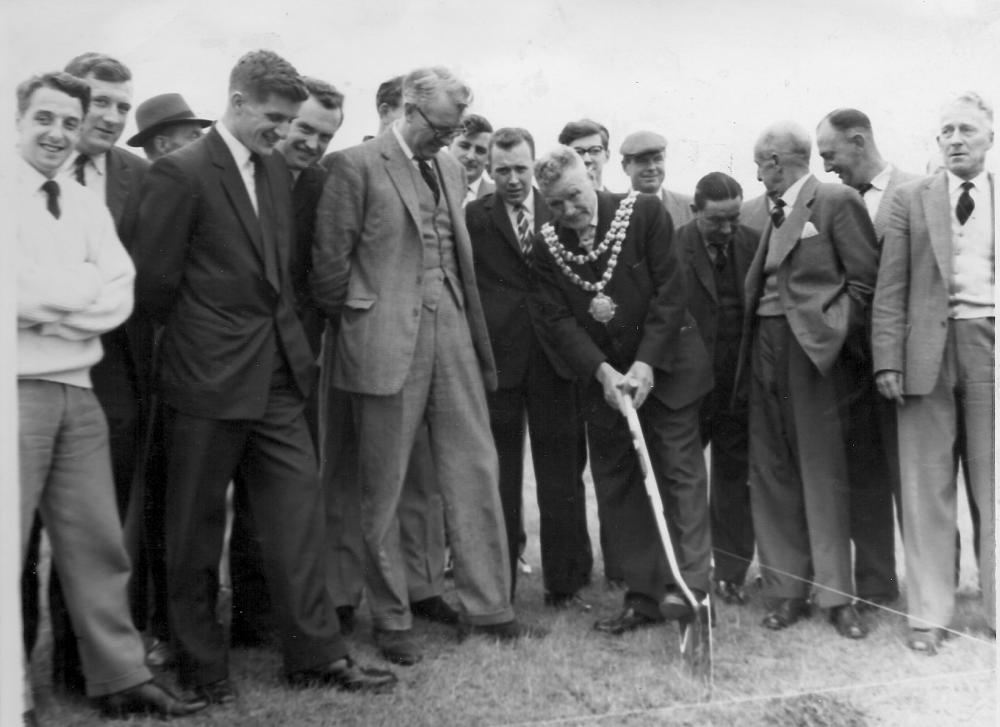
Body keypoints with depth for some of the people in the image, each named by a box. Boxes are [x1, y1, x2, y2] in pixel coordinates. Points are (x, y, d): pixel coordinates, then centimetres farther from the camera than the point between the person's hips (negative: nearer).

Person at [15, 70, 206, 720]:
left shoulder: (87, 206, 15)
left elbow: (120, 297, 3)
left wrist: (49, 306, -10)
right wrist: (84, 289, -10)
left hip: (77, 389, 6)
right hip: (17, 390, -5)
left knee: (97, 544, 9)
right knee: (6, 550, 0)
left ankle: (120, 677, 18)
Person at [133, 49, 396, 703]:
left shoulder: (276, 169, 11)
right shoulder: (181, 173, -11)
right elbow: (154, 281, -10)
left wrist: (289, 336, 9)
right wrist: (199, 335, 3)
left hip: (278, 373, 6)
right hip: (208, 378, -6)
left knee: (299, 508, 6)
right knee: (197, 525, 7)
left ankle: (316, 653, 16)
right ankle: (201, 665, 23)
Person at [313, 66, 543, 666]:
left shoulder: (450, 168, 14)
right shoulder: (357, 165, -6)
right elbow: (330, 260, -7)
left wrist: (481, 342, 12)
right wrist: (358, 317, 3)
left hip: (451, 333, 6)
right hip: (387, 341, -6)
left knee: (476, 472, 7)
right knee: (383, 488, 5)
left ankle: (488, 606, 19)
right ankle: (392, 620, 18)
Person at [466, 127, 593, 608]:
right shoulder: (473, 217, 2)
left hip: (555, 357, 2)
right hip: (496, 358, -2)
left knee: (563, 476, 7)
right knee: (498, 478, 7)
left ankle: (565, 584, 19)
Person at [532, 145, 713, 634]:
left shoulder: (643, 213, -8)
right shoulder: (548, 246, 1)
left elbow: (669, 292, -11)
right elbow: (558, 319, -6)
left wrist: (646, 364, -18)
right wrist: (602, 371, -19)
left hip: (663, 368, -3)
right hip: (601, 378, 4)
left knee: (680, 471, -7)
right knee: (616, 488, 5)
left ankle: (689, 584, -3)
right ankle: (645, 596, 12)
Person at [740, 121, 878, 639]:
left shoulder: (836, 202, -3)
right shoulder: (775, 215, 17)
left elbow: (865, 281, -7)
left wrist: (832, 335, -12)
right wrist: (750, 351, 5)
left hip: (811, 350, -7)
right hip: (766, 349, 7)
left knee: (822, 474, -1)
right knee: (772, 475, 7)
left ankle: (836, 595, 9)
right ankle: (787, 592, 15)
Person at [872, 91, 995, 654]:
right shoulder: (912, 200, 8)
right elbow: (891, 287, 3)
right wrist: (888, 359, -5)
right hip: (929, 350, 0)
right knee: (927, 487, 3)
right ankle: (930, 613, 12)